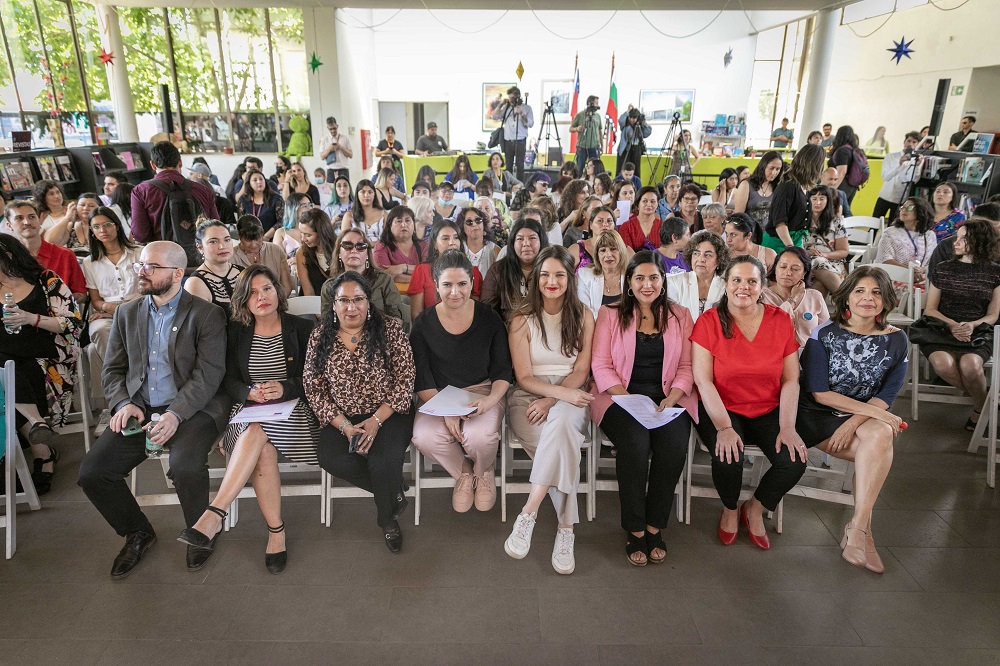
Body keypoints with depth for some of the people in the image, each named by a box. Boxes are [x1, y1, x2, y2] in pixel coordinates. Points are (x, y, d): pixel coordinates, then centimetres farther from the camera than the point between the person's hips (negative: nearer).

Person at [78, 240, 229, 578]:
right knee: (91, 472, -12)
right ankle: (138, 533, 16)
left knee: (186, 466, -31)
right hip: (140, 410, 5)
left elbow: (209, 374, -11)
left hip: (191, 409, -5)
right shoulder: (127, 313, 14)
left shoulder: (206, 314, -3)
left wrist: (176, 413, -23)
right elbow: (113, 370, 14)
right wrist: (124, 404, -6)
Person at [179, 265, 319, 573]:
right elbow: (228, 381, 7)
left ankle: (214, 515, -36)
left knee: (256, 433, -35)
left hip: (292, 408, -2)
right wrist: (250, 393, -15)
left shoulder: (301, 328, 5)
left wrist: (284, 388, -19)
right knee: (263, 450, -32)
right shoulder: (236, 332, 13)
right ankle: (276, 530, -23)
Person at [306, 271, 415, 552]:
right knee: (330, 458, -27)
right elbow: (314, 389, 2)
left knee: (384, 462, -29)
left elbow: (405, 379, -7)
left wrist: (376, 421, -17)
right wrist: (344, 426, -12)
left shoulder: (390, 328, -4)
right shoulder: (320, 338, 4)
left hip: (388, 415, -2)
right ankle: (394, 493, -2)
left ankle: (388, 518, 6)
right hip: (342, 420, 3)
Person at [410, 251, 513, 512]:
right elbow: (422, 380, -2)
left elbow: (503, 371, 0)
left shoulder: (489, 318, -3)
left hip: (483, 391, -1)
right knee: (424, 437, -29)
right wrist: (445, 411, -18)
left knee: (479, 436, -32)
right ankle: (463, 473, 6)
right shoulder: (424, 324, -2)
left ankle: (484, 471, 9)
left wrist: (490, 401, -19)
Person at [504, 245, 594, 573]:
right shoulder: (523, 319, 4)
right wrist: (562, 392, -19)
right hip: (529, 396, 0)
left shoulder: (583, 316, 9)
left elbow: (581, 371, 2)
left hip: (571, 397, 1)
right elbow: (524, 377, -1)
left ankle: (528, 513, -32)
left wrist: (553, 399, -15)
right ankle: (565, 528, -20)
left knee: (561, 420, -37)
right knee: (564, 442, -32)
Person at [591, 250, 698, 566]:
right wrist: (628, 399, -13)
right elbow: (601, 365, 0)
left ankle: (655, 526, -8)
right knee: (635, 443, -31)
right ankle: (635, 530, -13)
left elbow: (687, 366, 8)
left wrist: (672, 398, -10)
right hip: (621, 397, -2)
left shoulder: (679, 315, 14)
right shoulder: (610, 314, 8)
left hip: (668, 399, 2)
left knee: (674, 445, -28)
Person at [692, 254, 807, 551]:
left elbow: (791, 380, -1)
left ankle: (754, 509, 12)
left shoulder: (781, 321, 0)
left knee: (795, 460, -21)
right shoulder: (709, 321, -8)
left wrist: (787, 427, -13)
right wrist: (724, 427, -24)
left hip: (768, 412, 3)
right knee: (728, 458, -29)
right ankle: (729, 510, 8)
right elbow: (703, 380, -14)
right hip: (722, 410, -3)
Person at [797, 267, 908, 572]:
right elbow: (819, 393, -10)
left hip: (865, 417, 3)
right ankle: (861, 530, -18)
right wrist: (876, 413, -17)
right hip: (817, 416, -3)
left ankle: (857, 529, -22)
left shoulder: (897, 341, 5)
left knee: (880, 435, -31)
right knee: (881, 438, -28)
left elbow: (886, 396, -1)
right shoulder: (824, 335, -5)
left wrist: (853, 423, -20)